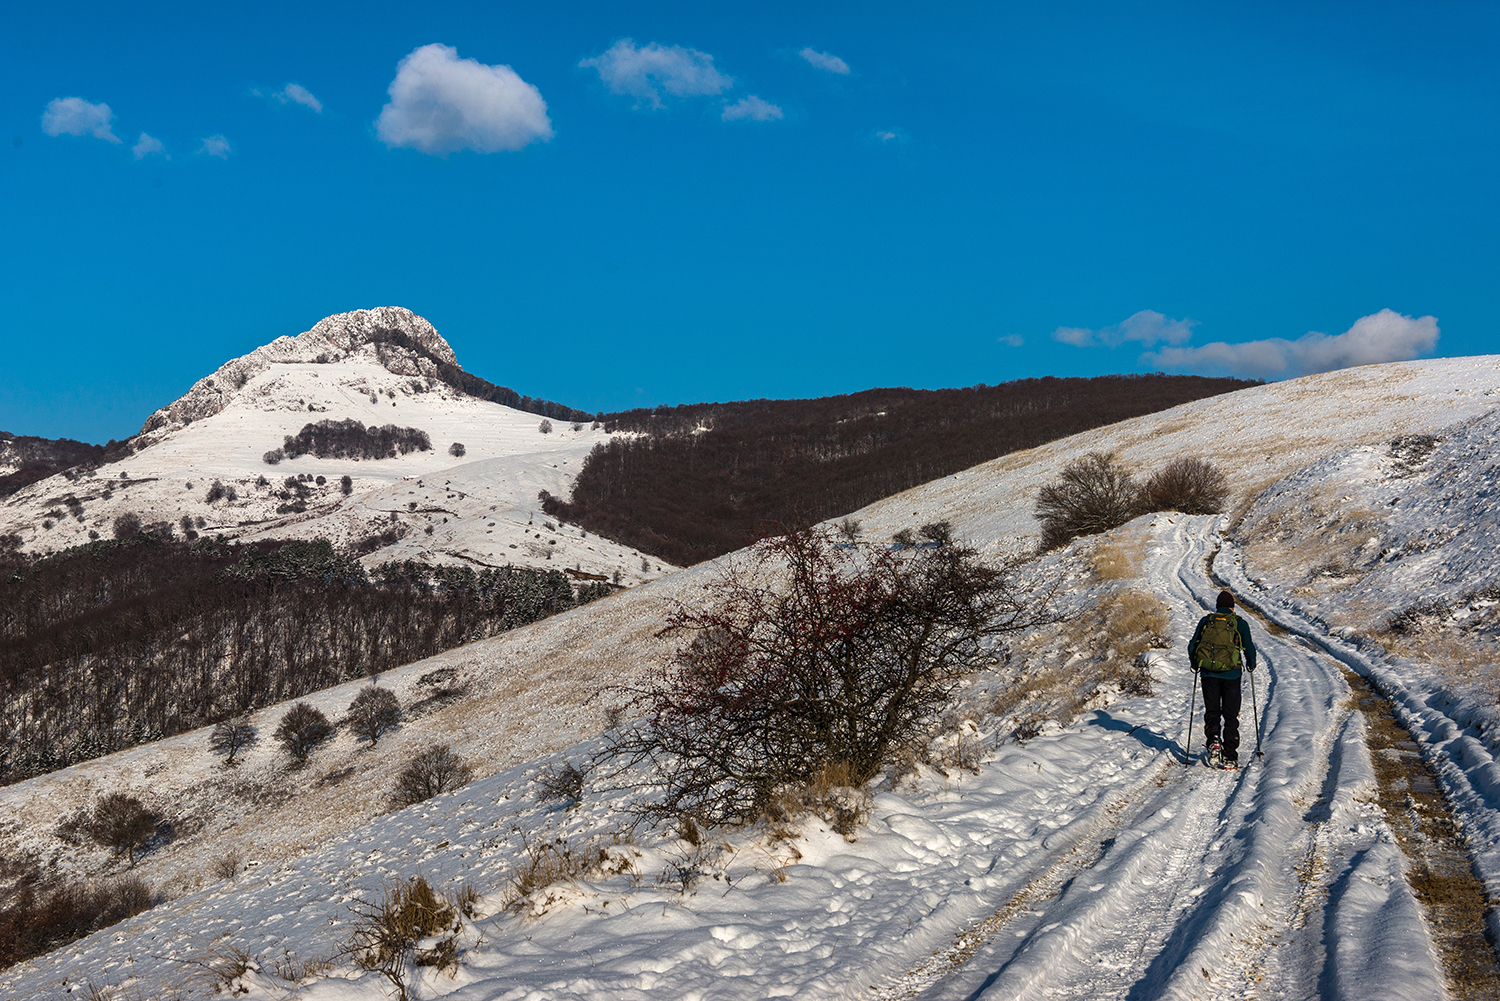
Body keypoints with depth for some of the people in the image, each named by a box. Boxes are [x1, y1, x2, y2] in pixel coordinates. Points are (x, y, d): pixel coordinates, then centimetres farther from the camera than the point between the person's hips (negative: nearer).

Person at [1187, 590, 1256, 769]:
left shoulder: (1206, 621, 5)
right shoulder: (1240, 623, 2)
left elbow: (1192, 646, 6)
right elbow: (1249, 648, 3)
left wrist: (1195, 664, 23)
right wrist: (1251, 665, 23)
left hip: (1208, 673, 1)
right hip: (1231, 674, -1)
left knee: (1212, 711, 12)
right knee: (1231, 715, 7)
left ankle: (1214, 741, -14)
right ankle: (1230, 757, 4)